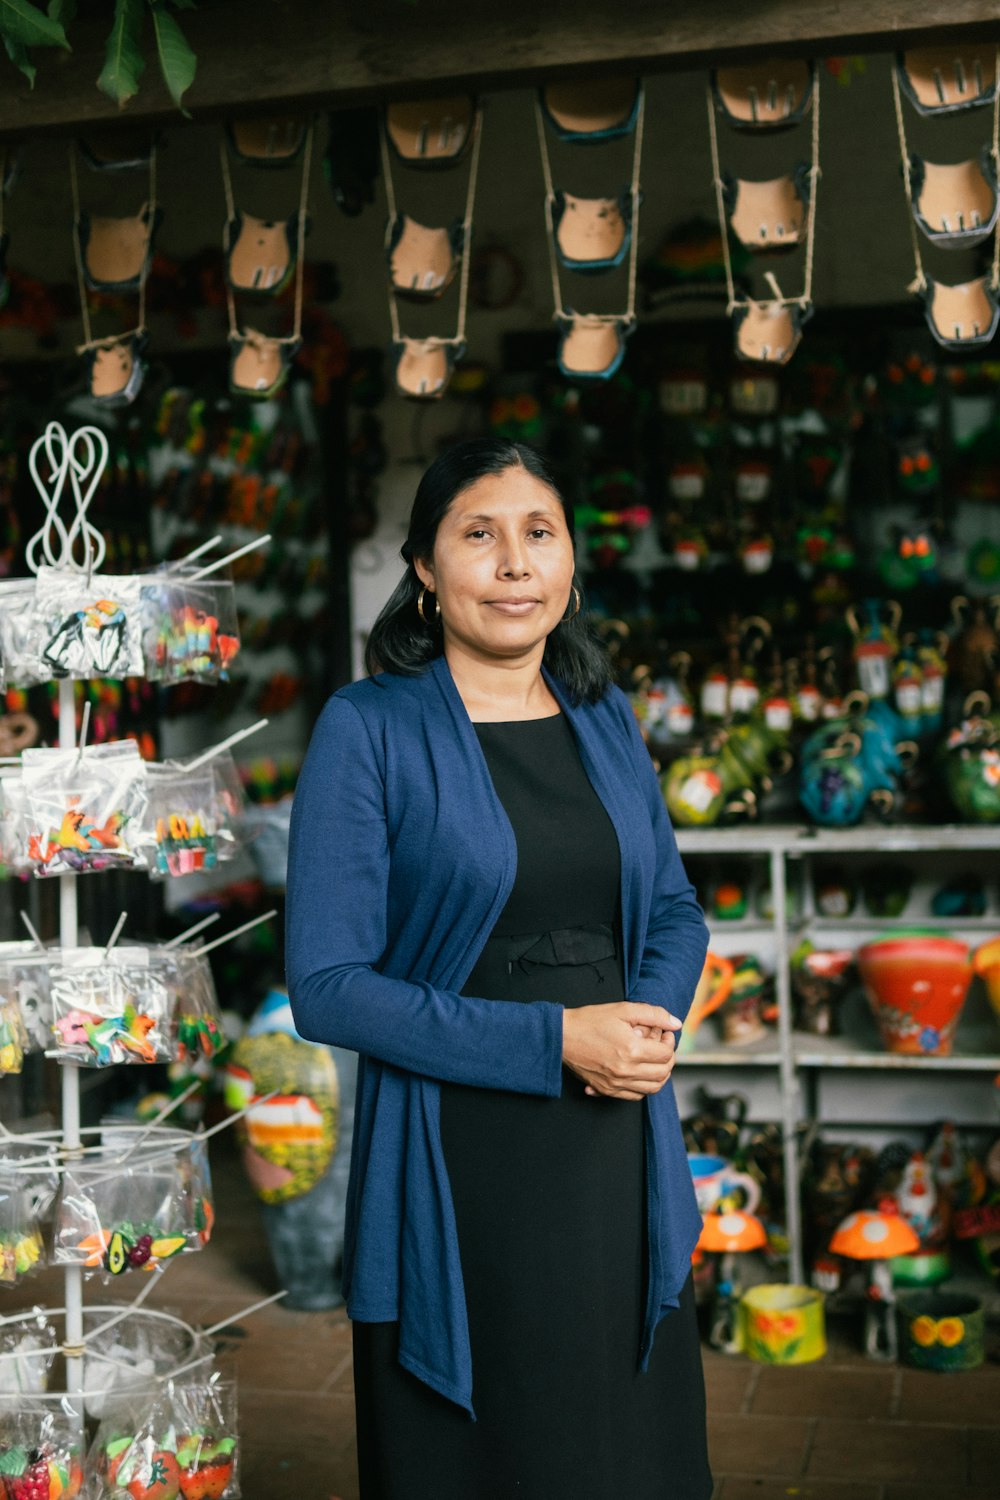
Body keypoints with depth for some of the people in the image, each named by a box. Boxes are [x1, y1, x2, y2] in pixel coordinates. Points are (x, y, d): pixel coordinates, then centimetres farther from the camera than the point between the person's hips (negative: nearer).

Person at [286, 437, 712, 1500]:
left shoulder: (604, 718, 7)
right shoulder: (368, 728, -9)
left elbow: (674, 910, 16)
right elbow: (326, 986, -13)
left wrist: (653, 1021, -7)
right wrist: (553, 1040, -18)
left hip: (620, 1150, 5)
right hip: (457, 1167, -5)